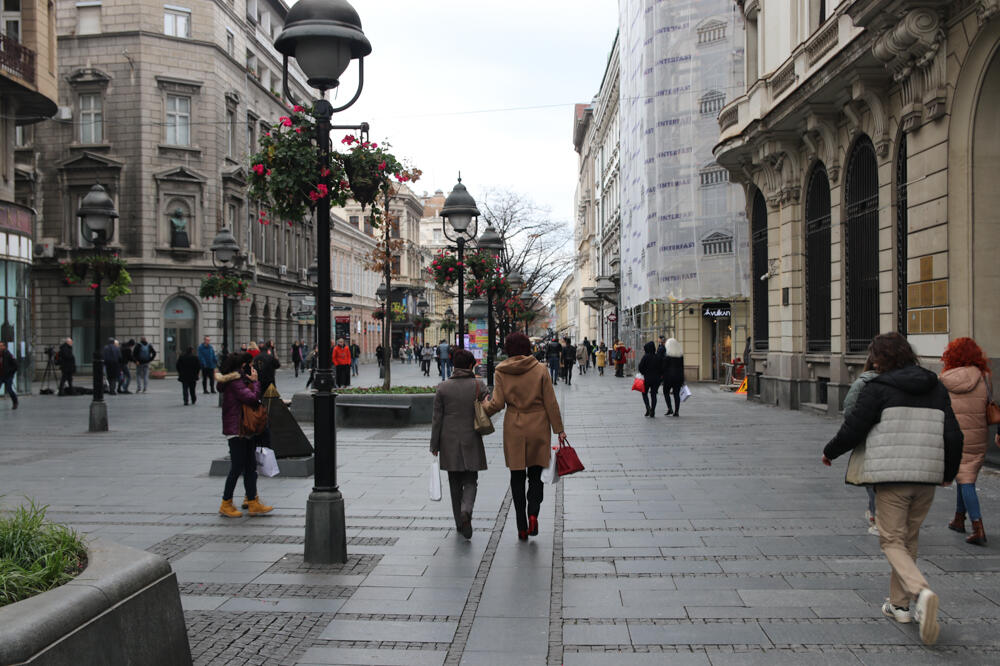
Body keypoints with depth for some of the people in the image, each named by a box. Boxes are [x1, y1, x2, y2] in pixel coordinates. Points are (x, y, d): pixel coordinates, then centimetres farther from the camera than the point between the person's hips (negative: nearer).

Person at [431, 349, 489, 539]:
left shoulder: (443, 388, -4)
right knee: (470, 481, 8)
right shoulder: (479, 386, -6)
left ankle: (460, 523, 17)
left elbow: (437, 419, -2)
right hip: (471, 442, -1)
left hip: (449, 443, 1)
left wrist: (434, 446, 4)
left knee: (455, 484, 13)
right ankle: (466, 511, -19)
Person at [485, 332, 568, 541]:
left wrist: (482, 407, 13)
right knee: (535, 474, 13)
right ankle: (533, 513, -10)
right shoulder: (540, 370, -4)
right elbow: (551, 403, -4)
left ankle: (522, 527, 10)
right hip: (538, 427, 0)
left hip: (514, 429, 0)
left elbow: (497, 403, -8)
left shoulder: (501, 372, -4)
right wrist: (559, 429, 3)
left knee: (517, 477, 9)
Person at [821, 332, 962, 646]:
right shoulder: (936, 389, 11)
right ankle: (898, 603, 25)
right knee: (909, 540, 18)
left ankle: (922, 591, -23)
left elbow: (852, 430, -6)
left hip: (891, 477, -6)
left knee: (893, 541, 1)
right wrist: (949, 472, 25)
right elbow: (953, 436, 11)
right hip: (927, 477, 6)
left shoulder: (878, 389, -7)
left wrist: (830, 452, 13)